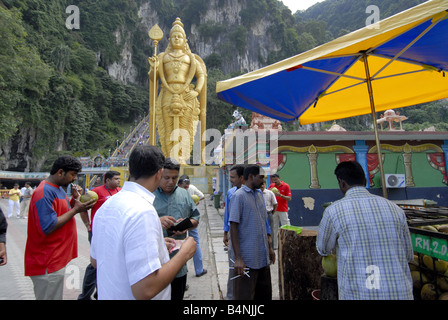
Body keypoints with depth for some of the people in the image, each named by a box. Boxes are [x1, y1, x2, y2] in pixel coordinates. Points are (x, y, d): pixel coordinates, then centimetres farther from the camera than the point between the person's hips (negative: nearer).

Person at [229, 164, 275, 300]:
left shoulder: (259, 194, 10)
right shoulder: (239, 196, -13)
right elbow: (233, 228, -16)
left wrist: (269, 247, 17)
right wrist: (238, 258, -19)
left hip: (263, 257, 8)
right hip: (248, 259, -7)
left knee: (265, 294, 18)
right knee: (245, 295, 5)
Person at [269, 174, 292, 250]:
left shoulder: (286, 186, -1)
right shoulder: (271, 186, 8)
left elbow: (289, 198, -5)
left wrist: (280, 195, -18)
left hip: (283, 210, -3)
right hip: (274, 210, 3)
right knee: (274, 228, 5)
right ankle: (275, 246, 11)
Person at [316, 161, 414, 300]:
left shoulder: (334, 211, -8)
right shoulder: (394, 209, 3)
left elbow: (323, 249, 11)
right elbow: (408, 256, 15)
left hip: (359, 295, -4)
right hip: (400, 294, 4)